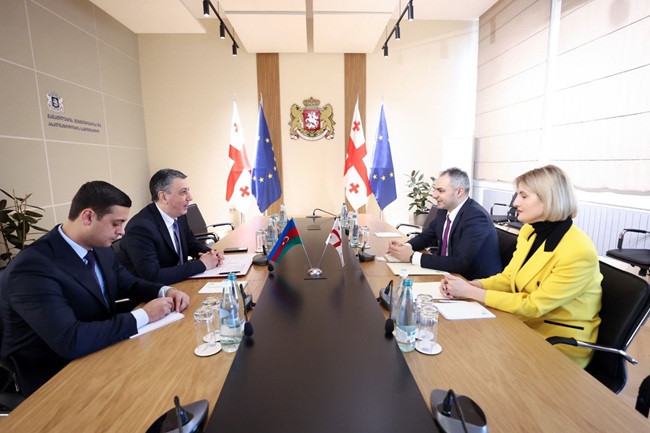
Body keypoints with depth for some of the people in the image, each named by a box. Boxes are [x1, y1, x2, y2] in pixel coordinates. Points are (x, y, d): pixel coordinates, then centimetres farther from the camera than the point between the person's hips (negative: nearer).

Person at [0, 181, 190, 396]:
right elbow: (70, 341, -34)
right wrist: (143, 315, -26)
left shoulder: (99, 248, -3)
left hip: (101, 357, 7)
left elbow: (129, 284, 10)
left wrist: (165, 291, -10)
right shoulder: (32, 268, -27)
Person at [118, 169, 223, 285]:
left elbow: (191, 244, 13)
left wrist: (209, 253, -7)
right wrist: (201, 264, -24)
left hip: (175, 285, 6)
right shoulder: (141, 227, -23)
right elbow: (153, 277, -28)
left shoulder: (179, 216, -3)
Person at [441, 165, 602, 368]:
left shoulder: (579, 252, -26)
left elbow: (533, 306, -24)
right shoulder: (529, 230, -3)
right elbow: (508, 278, 3)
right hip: (526, 324, 6)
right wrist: (469, 285, -17)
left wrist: (470, 292, -25)